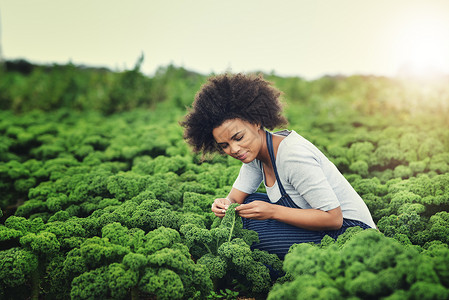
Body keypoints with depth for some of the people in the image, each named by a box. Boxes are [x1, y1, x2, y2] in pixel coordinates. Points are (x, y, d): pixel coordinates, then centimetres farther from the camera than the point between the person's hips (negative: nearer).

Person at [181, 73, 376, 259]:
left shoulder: (293, 156, -28)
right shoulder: (255, 152, -1)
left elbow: (333, 218, -27)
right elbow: (236, 196, 4)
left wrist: (272, 211, -31)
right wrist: (226, 204, -20)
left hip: (349, 230, -8)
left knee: (256, 228, -20)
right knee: (251, 204, -1)